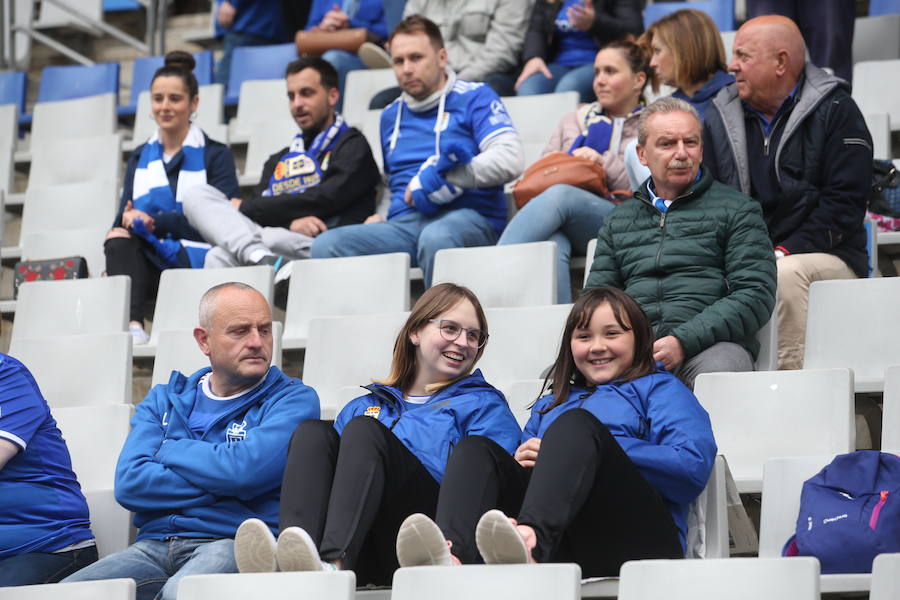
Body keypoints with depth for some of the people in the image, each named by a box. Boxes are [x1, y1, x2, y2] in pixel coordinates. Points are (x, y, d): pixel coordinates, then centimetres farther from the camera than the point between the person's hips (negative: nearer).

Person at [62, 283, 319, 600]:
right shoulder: (163, 400, 20)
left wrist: (168, 451, 4)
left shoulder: (293, 399, 7)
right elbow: (129, 483, 3)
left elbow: (245, 469, -12)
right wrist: (220, 483, -5)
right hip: (155, 546, 4)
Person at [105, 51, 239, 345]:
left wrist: (155, 221, -16)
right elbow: (124, 217, 10)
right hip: (145, 265, 4)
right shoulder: (139, 158, 23)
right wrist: (128, 220, -16)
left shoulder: (215, 155, 9)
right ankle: (131, 324, -48)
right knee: (119, 236, -31)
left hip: (194, 262, -4)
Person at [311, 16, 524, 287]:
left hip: (466, 216, -5)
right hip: (404, 223, 5)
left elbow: (508, 160, -8)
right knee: (326, 245, -24)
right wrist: (379, 215, 15)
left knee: (436, 237, -43)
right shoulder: (391, 115, 27)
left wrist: (437, 178, -9)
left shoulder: (474, 97, 8)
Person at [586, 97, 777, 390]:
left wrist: (683, 341, -13)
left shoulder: (737, 210, 14)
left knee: (720, 373, -41)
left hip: (711, 344, -2)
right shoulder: (618, 220, 27)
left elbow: (755, 294, 2)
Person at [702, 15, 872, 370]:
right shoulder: (720, 117, 16)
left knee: (785, 274, -37)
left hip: (827, 257, -4)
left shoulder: (835, 111, 2)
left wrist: (784, 253, -18)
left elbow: (843, 204, -7)